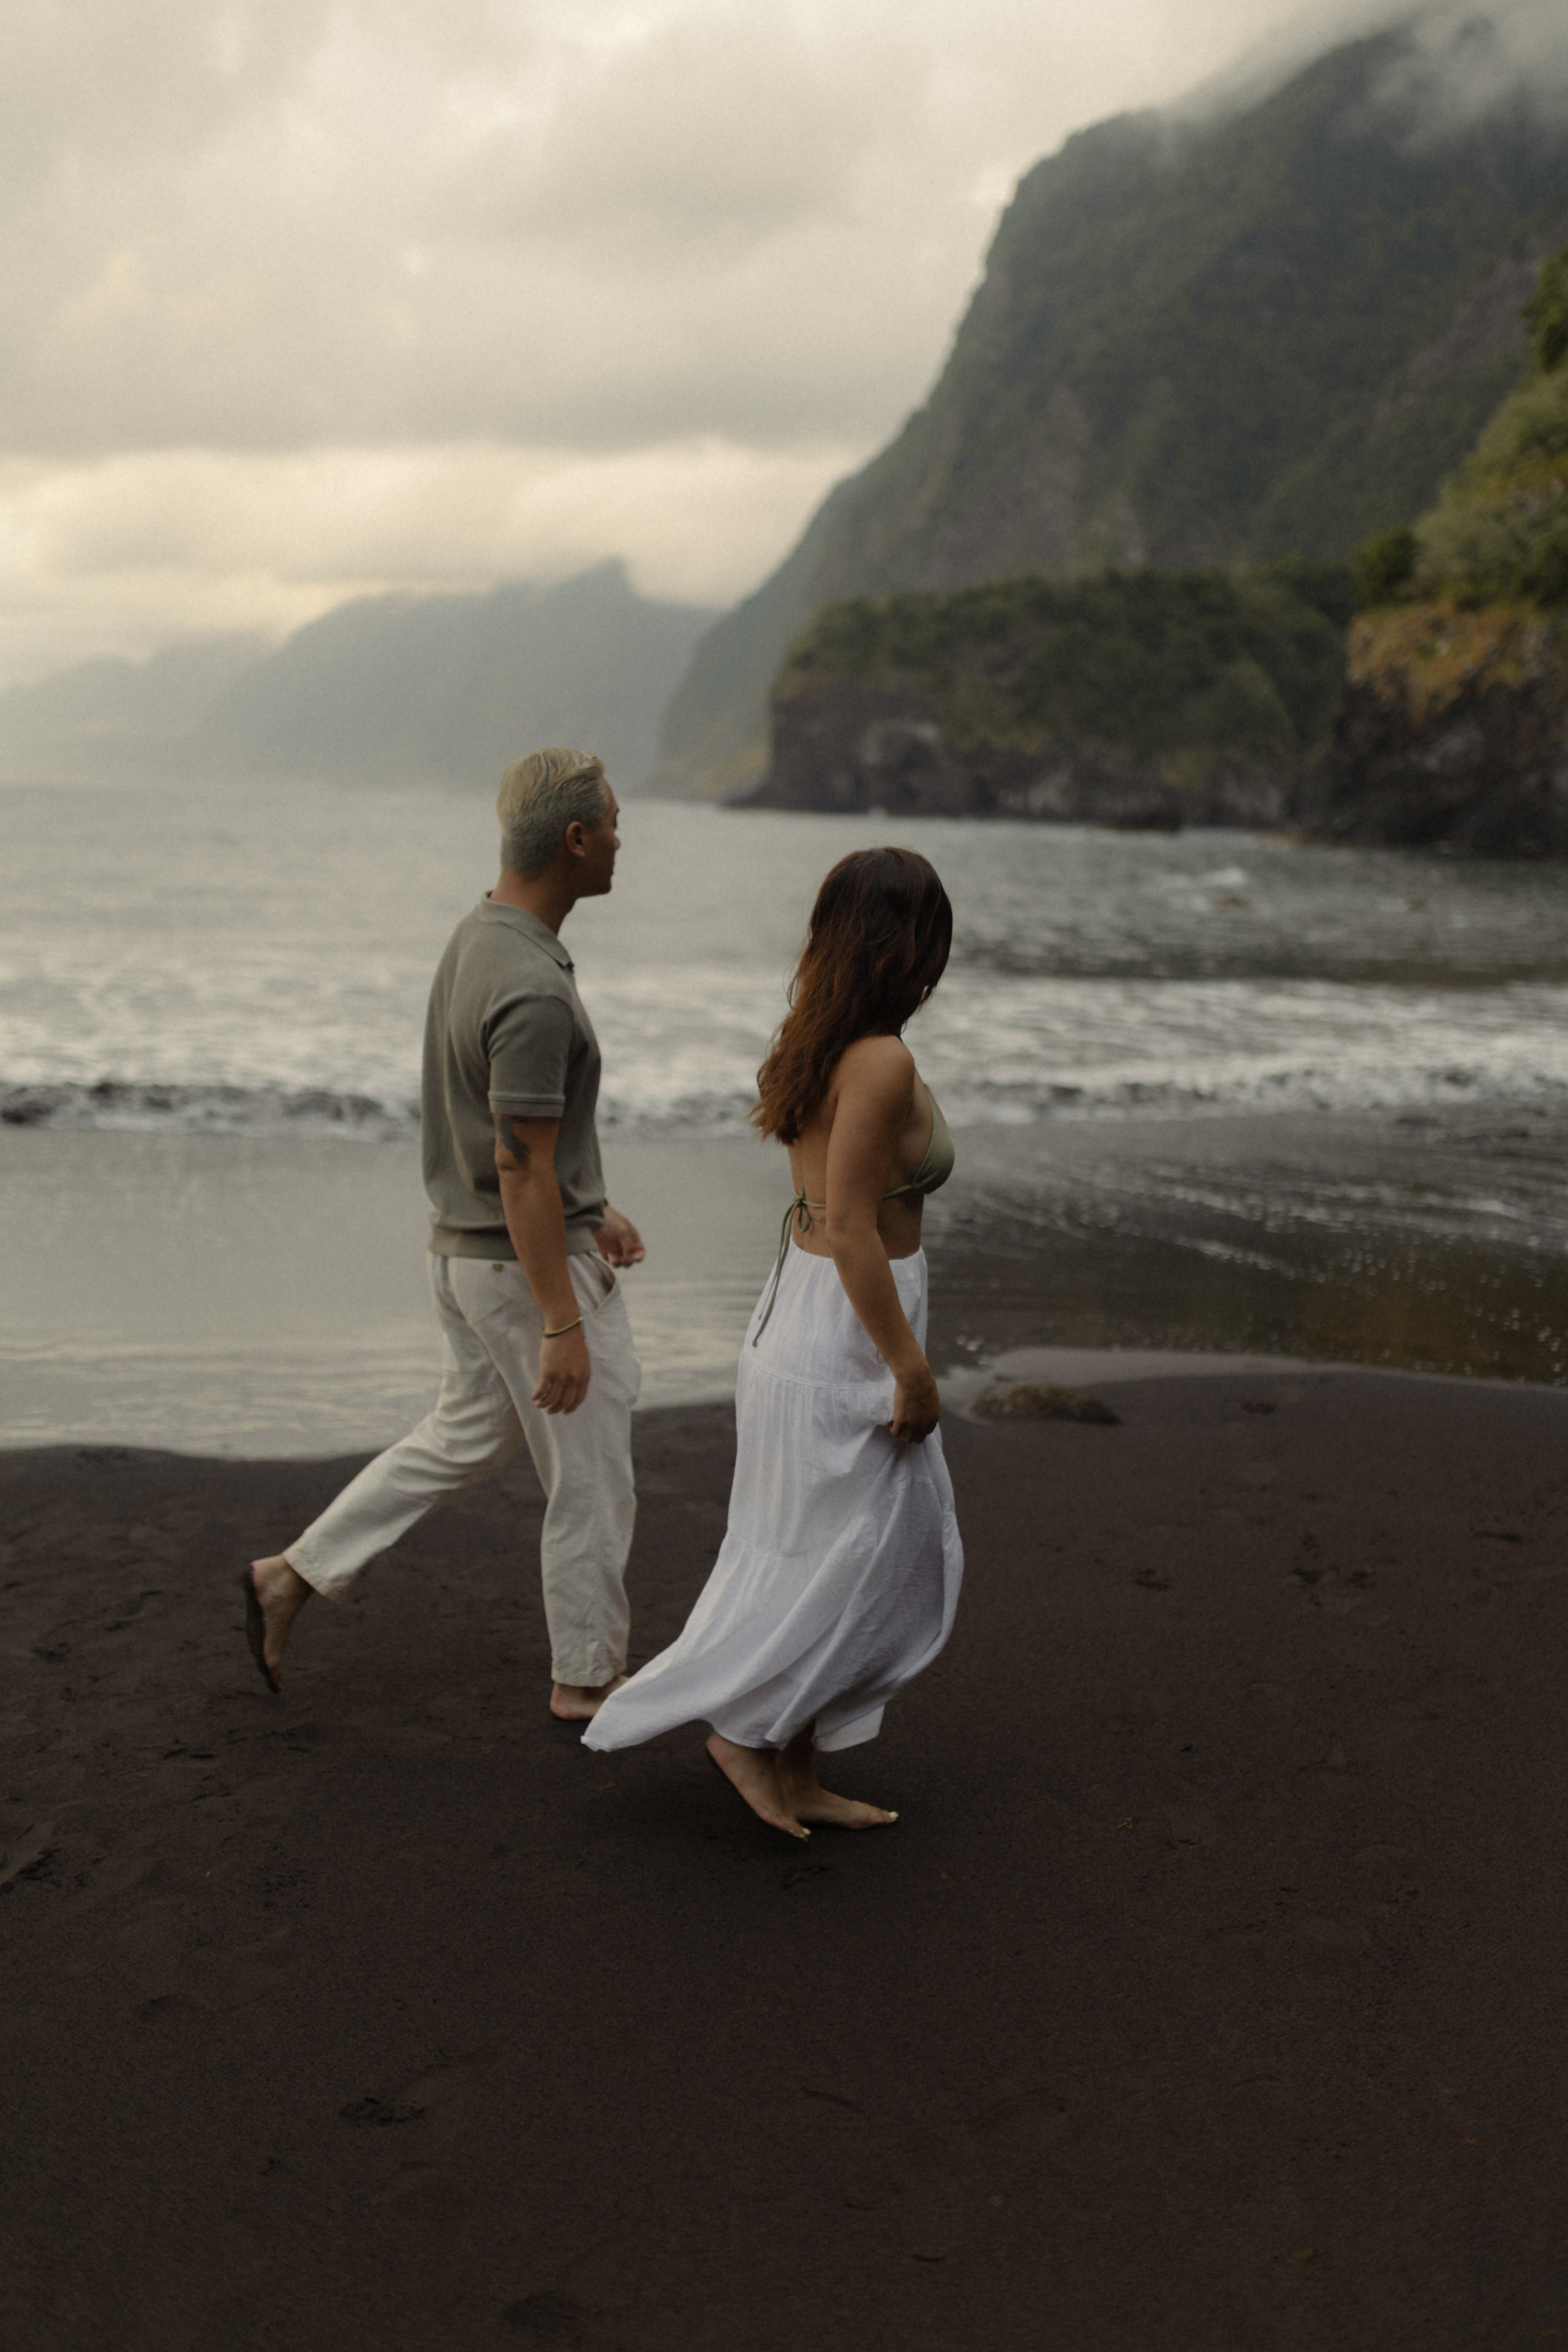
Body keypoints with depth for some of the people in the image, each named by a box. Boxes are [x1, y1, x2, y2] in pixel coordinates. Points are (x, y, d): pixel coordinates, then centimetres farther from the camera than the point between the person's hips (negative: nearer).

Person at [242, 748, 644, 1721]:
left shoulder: (480, 936, 5)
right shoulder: (533, 991, -28)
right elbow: (521, 1172, -27)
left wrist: (592, 1208, 21)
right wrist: (563, 1327, -22)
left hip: (467, 1249, 9)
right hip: (533, 1267, -9)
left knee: (467, 1436, 25)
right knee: (592, 1486, 8)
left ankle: (295, 1575, 24)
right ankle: (588, 1678, 24)